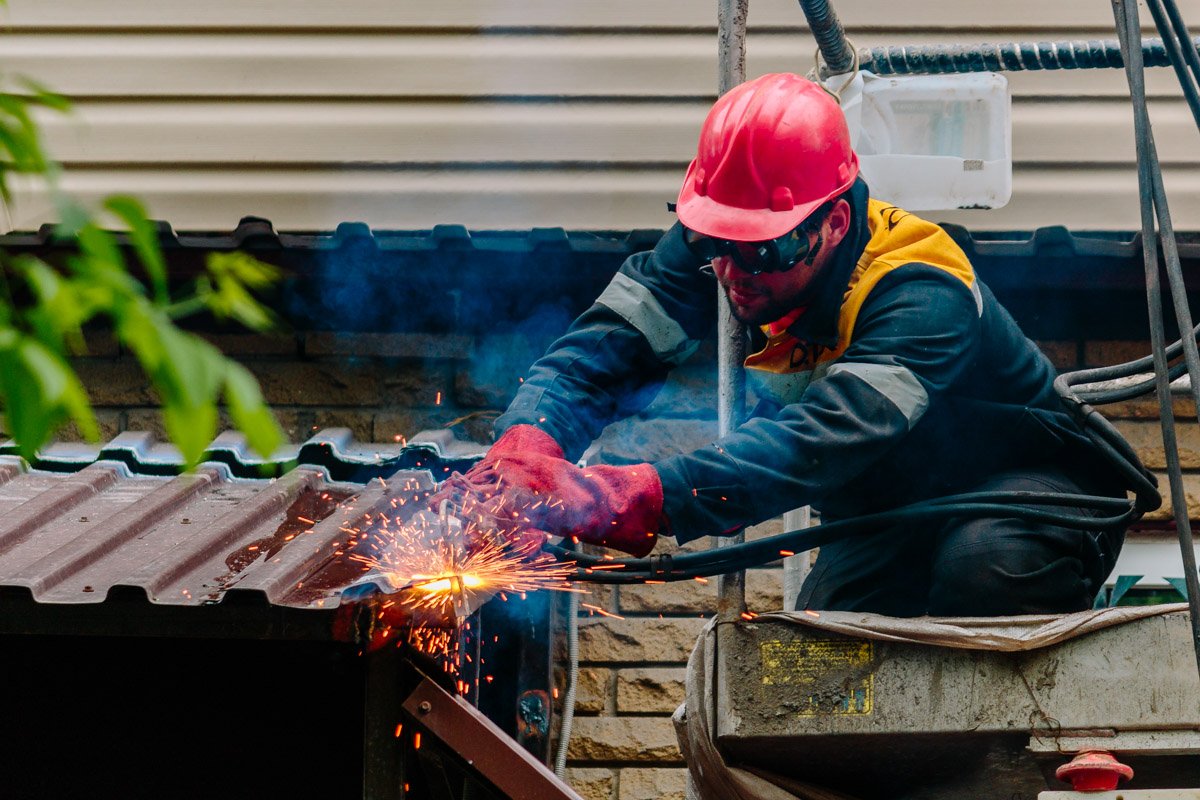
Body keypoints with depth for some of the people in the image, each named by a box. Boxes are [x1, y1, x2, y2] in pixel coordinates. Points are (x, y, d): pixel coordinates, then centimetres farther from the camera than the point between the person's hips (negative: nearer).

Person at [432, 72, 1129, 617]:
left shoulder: (923, 302, -38)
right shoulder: (718, 250, -18)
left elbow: (825, 439, -54)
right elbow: (608, 345, -27)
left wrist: (639, 498, -68)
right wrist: (527, 447, -51)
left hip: (1032, 485, -6)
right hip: (890, 517, 6)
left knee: (986, 563, -38)